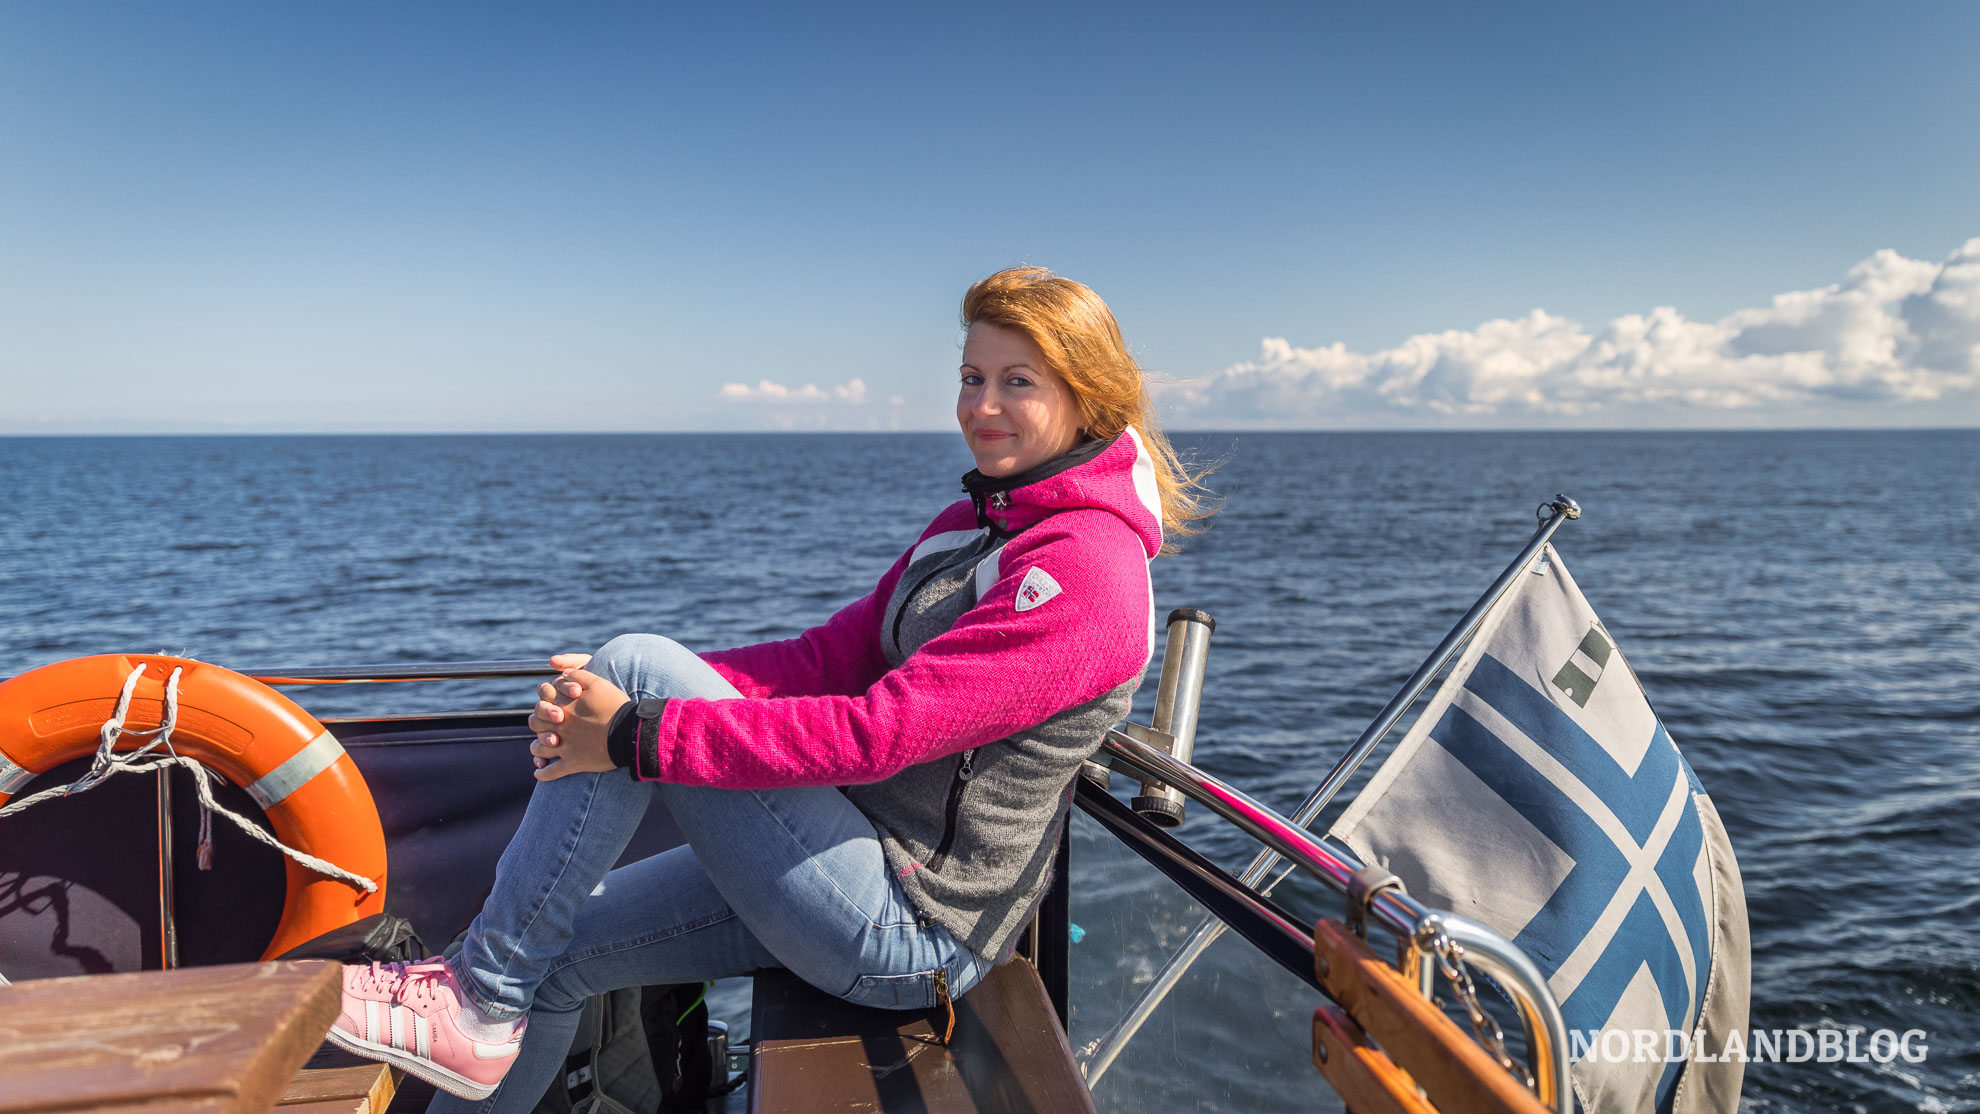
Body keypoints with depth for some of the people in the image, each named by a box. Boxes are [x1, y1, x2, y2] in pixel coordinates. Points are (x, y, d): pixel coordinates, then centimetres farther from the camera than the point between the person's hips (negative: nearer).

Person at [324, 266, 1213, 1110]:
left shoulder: (1085, 567, -18)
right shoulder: (975, 521, 12)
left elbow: (879, 731, -25)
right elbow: (838, 654, 6)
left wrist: (641, 732, -21)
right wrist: (613, 696, -6)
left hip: (910, 934, -9)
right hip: (875, 867, 9)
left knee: (637, 663, -14)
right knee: (558, 946, 7)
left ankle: (480, 1003, -1)